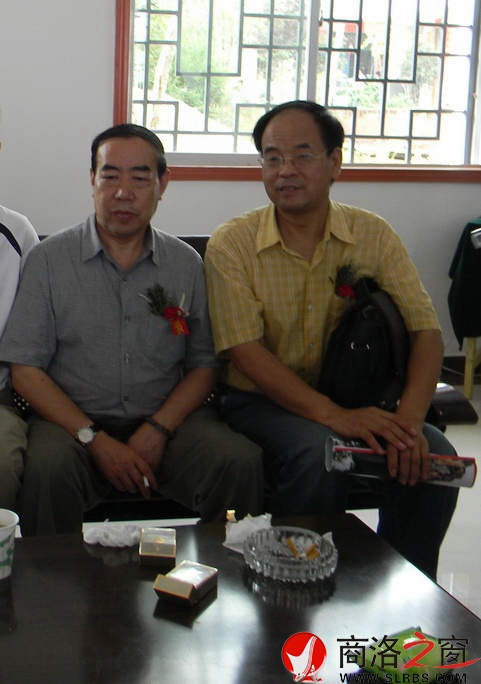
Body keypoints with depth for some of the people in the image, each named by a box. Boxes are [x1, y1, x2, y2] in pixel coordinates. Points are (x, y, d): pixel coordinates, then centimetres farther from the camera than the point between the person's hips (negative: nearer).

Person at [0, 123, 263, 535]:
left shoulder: (187, 264, 9)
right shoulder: (50, 260, 2)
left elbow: (204, 365, 9)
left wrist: (157, 430, -9)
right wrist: (96, 440, -14)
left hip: (167, 420, 2)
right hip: (72, 420, -1)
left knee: (241, 463, -25)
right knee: (47, 469, -34)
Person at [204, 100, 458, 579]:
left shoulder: (373, 235, 2)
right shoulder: (231, 244, -6)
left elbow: (424, 329, -5)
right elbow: (246, 352, -15)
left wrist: (409, 419, -24)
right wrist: (335, 416, -27)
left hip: (354, 398, 3)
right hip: (262, 400, -3)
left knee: (434, 456, -20)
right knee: (319, 454, -32)